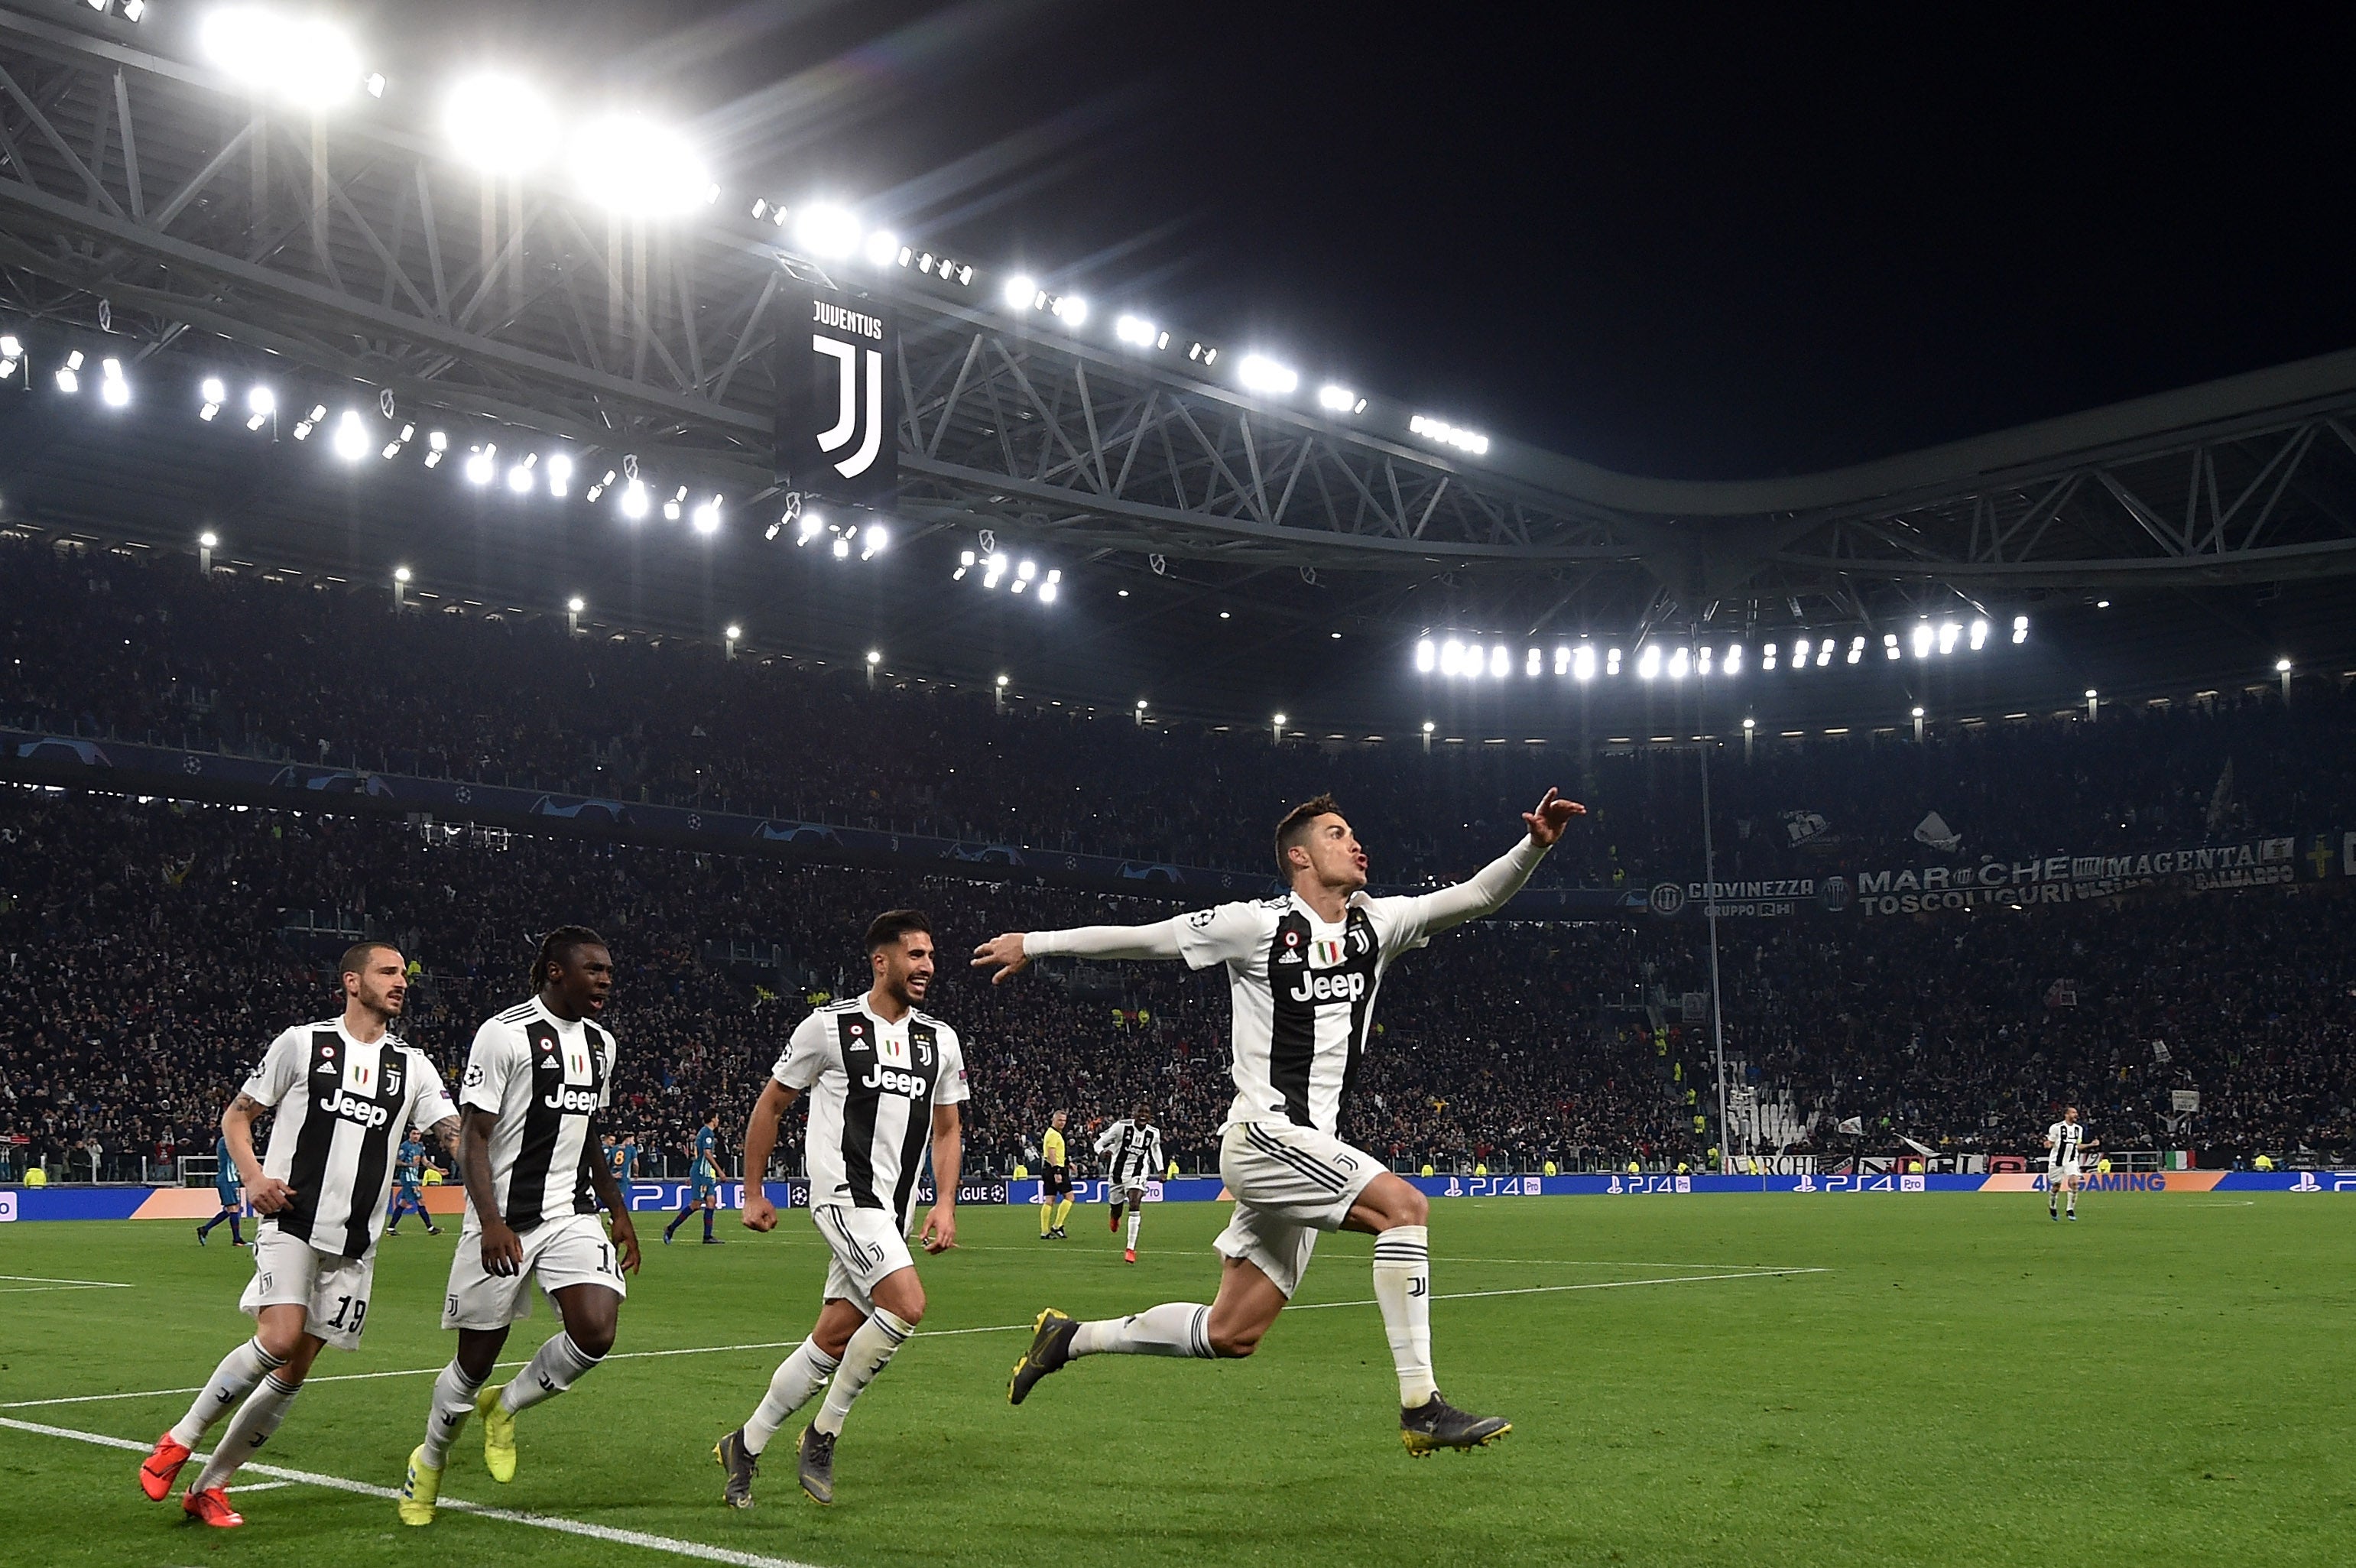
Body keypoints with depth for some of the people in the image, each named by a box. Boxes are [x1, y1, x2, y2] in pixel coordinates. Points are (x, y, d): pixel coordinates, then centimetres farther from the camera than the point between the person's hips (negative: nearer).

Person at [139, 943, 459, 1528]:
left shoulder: (412, 1066, 11)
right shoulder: (302, 1043, 2)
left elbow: (455, 1133, 3)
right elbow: (237, 1114, 8)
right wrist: (253, 1176, -9)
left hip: (354, 1240, 4)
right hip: (291, 1222, -4)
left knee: (296, 1369, 4)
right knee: (279, 1339, -22)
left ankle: (209, 1486, 17)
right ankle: (179, 1441, 0)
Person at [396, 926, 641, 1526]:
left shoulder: (601, 1043, 12)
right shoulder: (505, 1034, -11)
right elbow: (473, 1138, -14)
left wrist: (618, 1212, 21)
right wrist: (490, 1222, -24)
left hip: (573, 1216, 6)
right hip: (505, 1223, -5)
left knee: (596, 1332, -15)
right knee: (476, 1360, 5)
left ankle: (504, 1407, 13)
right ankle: (429, 1462, 33)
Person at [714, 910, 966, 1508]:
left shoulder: (940, 1039, 11)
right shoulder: (830, 1026, -4)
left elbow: (946, 1130, 18)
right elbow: (770, 1104, 5)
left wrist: (944, 1205, 5)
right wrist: (753, 1193, 5)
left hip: (894, 1211, 6)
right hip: (844, 1194, -6)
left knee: (831, 1342, 7)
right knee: (907, 1304, -23)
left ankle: (746, 1446, 24)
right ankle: (823, 1434, -6)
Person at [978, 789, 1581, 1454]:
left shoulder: (1377, 924, 12)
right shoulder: (1258, 925, -5)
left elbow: (1476, 896, 7)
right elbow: (1141, 938, 2)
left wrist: (1535, 846, -10)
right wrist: (1035, 943, 6)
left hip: (1306, 1151, 8)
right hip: (1263, 1136, -7)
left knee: (1230, 1334, 10)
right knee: (1403, 1204, -24)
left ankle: (1070, 1338, 27)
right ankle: (1421, 1408, -23)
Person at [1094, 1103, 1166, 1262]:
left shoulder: (1154, 1133, -4)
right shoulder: (1121, 1126, -14)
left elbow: (1156, 1149, 19)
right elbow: (1099, 1143, -8)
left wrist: (1160, 1169, 10)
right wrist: (1101, 1153, -31)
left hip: (1137, 1174, 0)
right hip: (1117, 1172, 0)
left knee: (1135, 1206, -20)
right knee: (1116, 1206, 13)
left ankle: (1131, 1249, -17)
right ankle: (1115, 1218, 56)